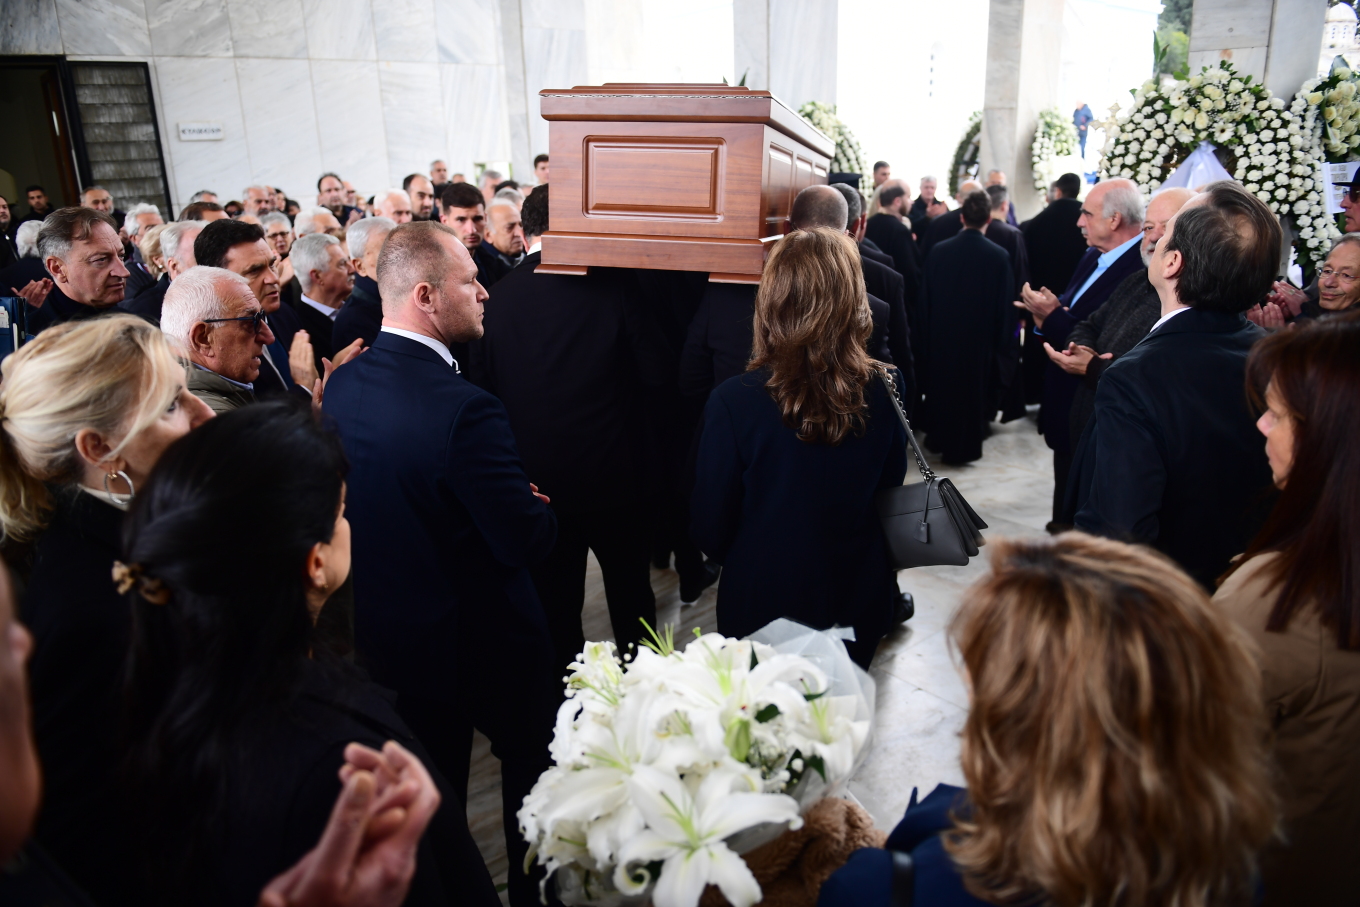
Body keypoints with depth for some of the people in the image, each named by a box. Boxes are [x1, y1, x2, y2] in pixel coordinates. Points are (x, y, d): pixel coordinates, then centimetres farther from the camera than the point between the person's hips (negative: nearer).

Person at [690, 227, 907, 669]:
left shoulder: (732, 401, -24)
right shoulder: (884, 392, -15)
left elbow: (710, 531, -13)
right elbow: (889, 489, 3)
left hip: (762, 607, -2)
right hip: (859, 604, 3)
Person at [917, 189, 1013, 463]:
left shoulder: (938, 251, -10)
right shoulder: (999, 256, -15)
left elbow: (925, 299, -3)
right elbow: (1005, 305, -9)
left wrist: (927, 336, 8)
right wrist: (1001, 342, 4)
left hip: (941, 336, 2)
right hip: (980, 338, -2)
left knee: (941, 384, 18)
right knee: (972, 389, 13)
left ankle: (938, 438, 32)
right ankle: (963, 446, 22)